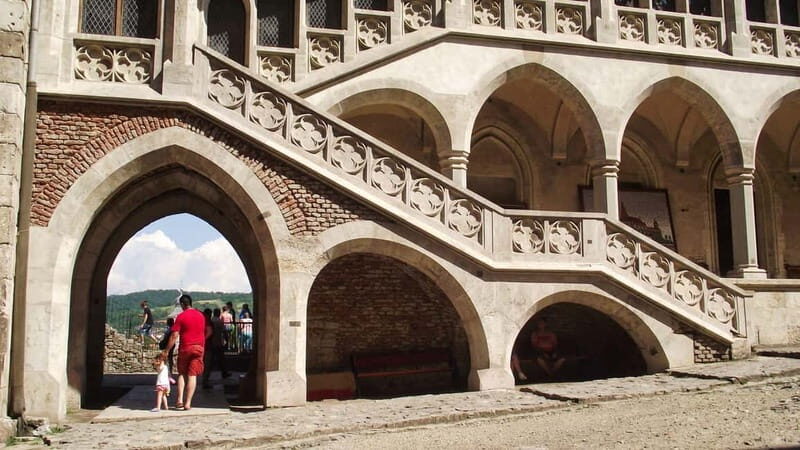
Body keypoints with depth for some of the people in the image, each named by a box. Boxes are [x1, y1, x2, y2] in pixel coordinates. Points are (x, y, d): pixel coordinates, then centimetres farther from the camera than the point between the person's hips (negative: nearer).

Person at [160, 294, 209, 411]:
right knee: (192, 375, 1)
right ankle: (188, 403, -1)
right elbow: (206, 332, 15)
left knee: (182, 374, 14)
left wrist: (166, 351, -6)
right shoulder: (200, 315, 8)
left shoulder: (181, 316, -6)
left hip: (185, 348, -2)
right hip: (199, 347, 2)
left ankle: (180, 400, 4)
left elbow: (174, 336, -10)